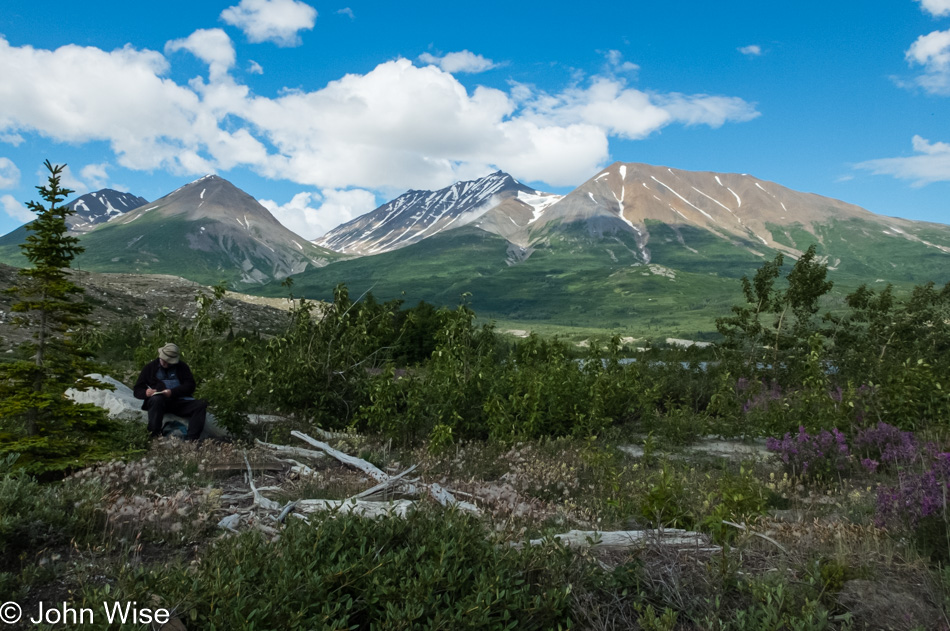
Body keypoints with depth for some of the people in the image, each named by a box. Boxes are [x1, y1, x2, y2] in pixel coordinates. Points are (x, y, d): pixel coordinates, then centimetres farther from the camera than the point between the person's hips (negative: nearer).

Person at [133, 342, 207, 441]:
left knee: (201, 404, -24)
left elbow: (190, 386, 2)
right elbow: (137, 390, 11)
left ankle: (191, 440, -34)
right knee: (156, 399, -38)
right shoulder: (150, 367, 13)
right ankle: (154, 436, -37)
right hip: (159, 400, -2)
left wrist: (173, 392, -16)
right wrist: (146, 393, -15)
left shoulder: (182, 367, 15)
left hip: (180, 401, 2)